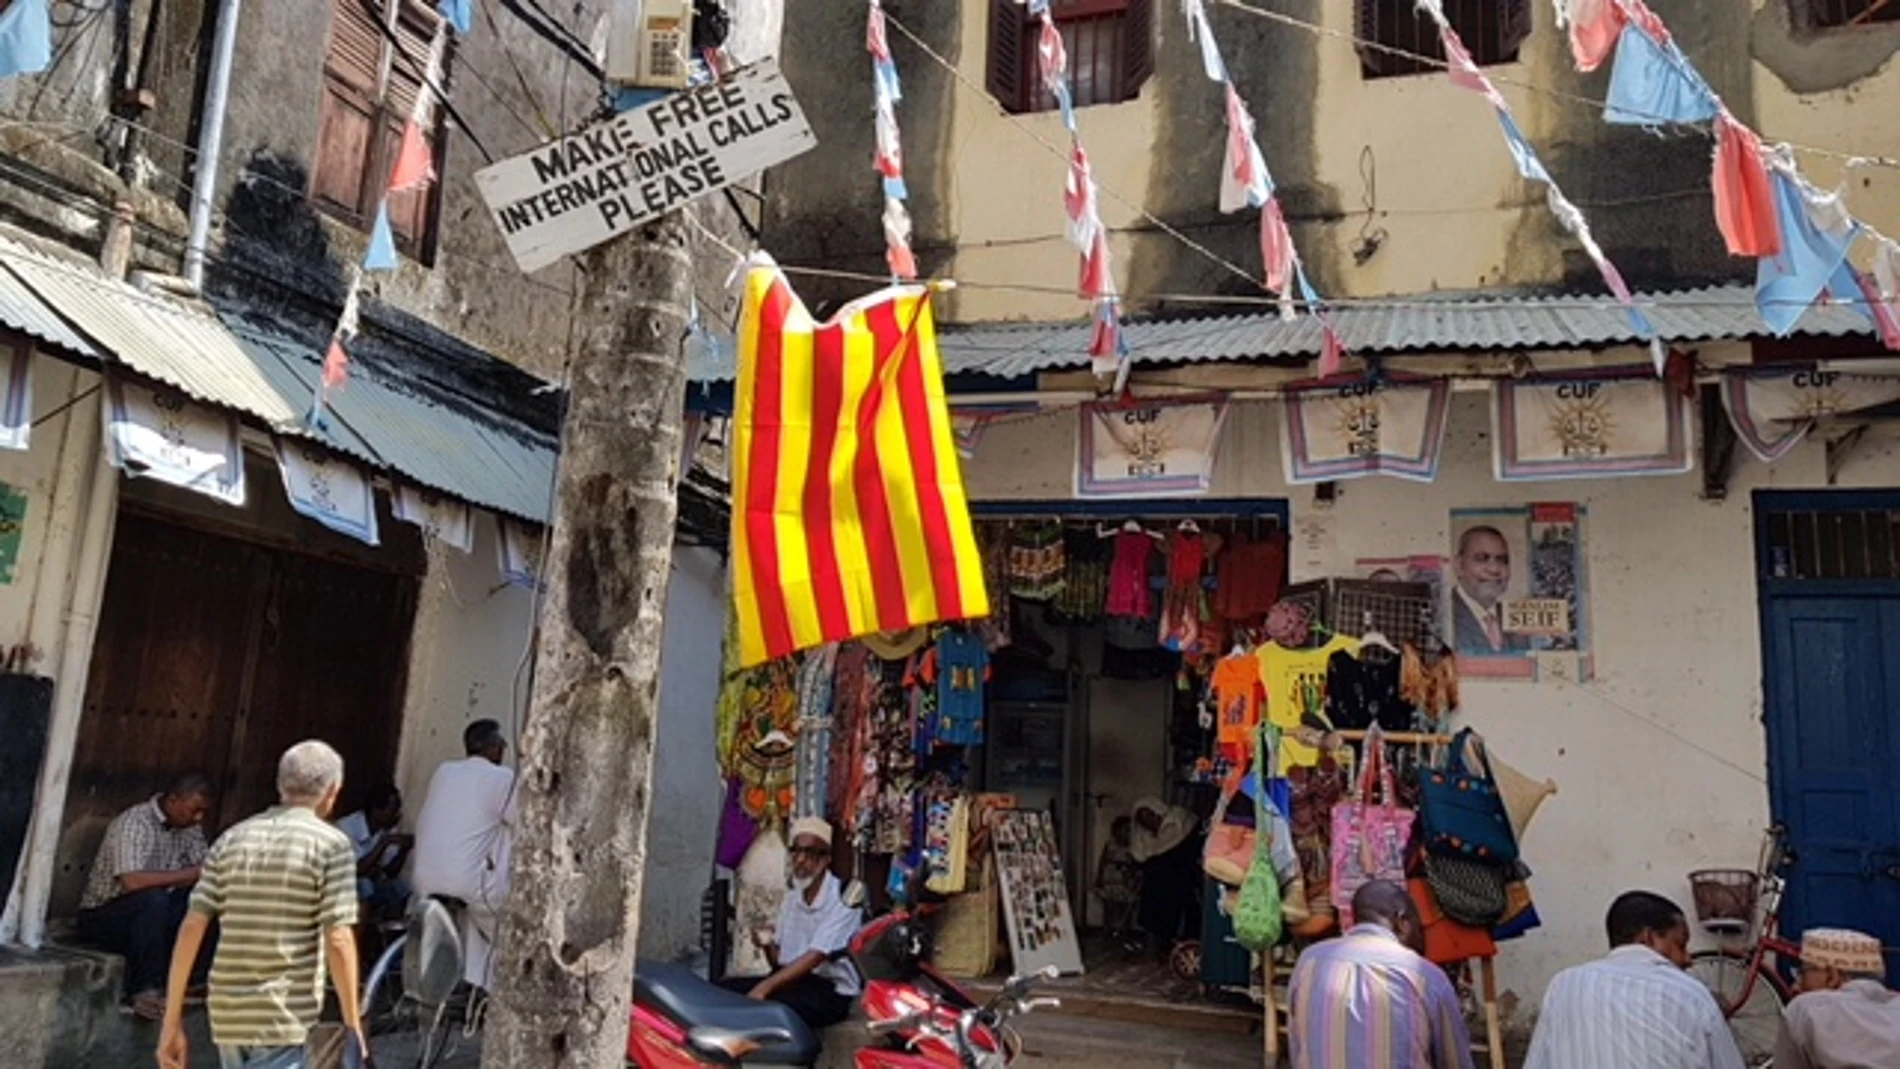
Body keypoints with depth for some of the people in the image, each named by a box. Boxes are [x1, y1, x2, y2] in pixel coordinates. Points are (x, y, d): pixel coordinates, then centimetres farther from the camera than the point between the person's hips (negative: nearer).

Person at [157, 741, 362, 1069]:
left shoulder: (232, 839, 8)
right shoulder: (331, 845, -8)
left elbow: (191, 928, 3)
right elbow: (338, 942, -13)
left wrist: (172, 1018, 8)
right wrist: (353, 1024, -5)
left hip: (228, 1014, 6)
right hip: (284, 1019, -6)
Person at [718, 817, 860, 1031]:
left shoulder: (842, 899, -12)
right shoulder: (790, 901, 12)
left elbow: (814, 958, -21)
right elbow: (781, 962, 15)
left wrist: (765, 987, -27)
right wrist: (768, 945, -7)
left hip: (831, 991, -7)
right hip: (792, 980, 7)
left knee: (771, 1006, -33)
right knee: (724, 988, -11)